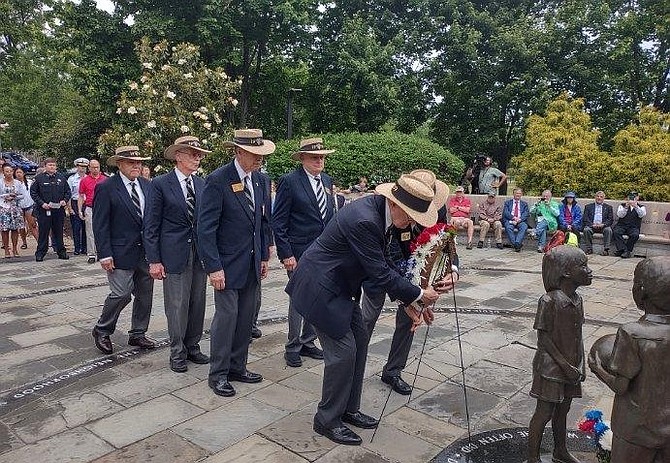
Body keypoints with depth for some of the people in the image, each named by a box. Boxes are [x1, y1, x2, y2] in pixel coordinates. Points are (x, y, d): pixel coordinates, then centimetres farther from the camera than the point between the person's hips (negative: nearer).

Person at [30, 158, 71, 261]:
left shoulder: (61, 178, 10)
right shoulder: (39, 178, 2)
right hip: (44, 210, -2)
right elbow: (33, 192, 1)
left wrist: (65, 200, -2)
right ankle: (40, 253, 9)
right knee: (43, 232, 1)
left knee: (59, 232, 9)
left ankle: (61, 252, 16)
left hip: (59, 210, 2)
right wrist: (41, 203, -10)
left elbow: (68, 191, 16)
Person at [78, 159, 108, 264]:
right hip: (90, 209, -1)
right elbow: (81, 197, 7)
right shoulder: (84, 180, 4)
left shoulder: (105, 179, 5)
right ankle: (91, 254, 8)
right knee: (90, 233, 2)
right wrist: (79, 210, 0)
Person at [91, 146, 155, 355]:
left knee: (145, 294, 11)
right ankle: (101, 331, 19)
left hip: (146, 251, 6)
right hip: (121, 252, -6)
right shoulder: (106, 188, -7)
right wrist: (105, 254, -14)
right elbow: (100, 224, -9)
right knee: (121, 294, -6)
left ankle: (137, 334, 27)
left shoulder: (147, 186, 9)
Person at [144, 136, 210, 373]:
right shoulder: (160, 184, -5)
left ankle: (193, 347, 27)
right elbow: (151, 225, -6)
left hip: (200, 252, 5)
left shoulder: (202, 184, 9)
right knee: (177, 305, 2)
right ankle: (177, 352, 18)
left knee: (198, 303, 11)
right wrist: (154, 260, -10)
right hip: (174, 253, -5)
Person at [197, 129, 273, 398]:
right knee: (226, 316, -1)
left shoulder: (258, 178, 8)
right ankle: (218, 374, 15)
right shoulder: (217, 180, -14)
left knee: (246, 317, 12)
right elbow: (206, 227, -16)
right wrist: (214, 267, -18)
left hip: (252, 264, 7)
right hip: (228, 264, -7)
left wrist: (264, 257, 12)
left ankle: (237, 366, 27)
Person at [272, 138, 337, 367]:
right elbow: (278, 222, -11)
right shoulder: (289, 181, -10)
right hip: (299, 253, -6)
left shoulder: (327, 180, 10)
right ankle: (292, 347, 18)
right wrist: (286, 254, -16)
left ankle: (308, 342, 29)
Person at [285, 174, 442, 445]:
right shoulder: (364, 220, -30)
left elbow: (383, 263, 8)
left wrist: (406, 299, 4)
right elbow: (379, 273, -25)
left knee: (359, 340, 13)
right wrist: (419, 295, -13)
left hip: (339, 286, 10)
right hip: (320, 288, -10)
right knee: (343, 351, -5)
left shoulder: (380, 211, -1)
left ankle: (348, 409, 28)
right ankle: (327, 420, 15)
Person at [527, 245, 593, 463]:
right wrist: (565, 365, -17)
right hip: (551, 367, -7)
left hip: (571, 366, 7)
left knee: (562, 411, 22)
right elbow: (543, 336, -18)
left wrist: (581, 365, 9)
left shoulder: (577, 299, 1)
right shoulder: (549, 301, -23)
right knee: (544, 412, 4)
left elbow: (577, 334, 10)